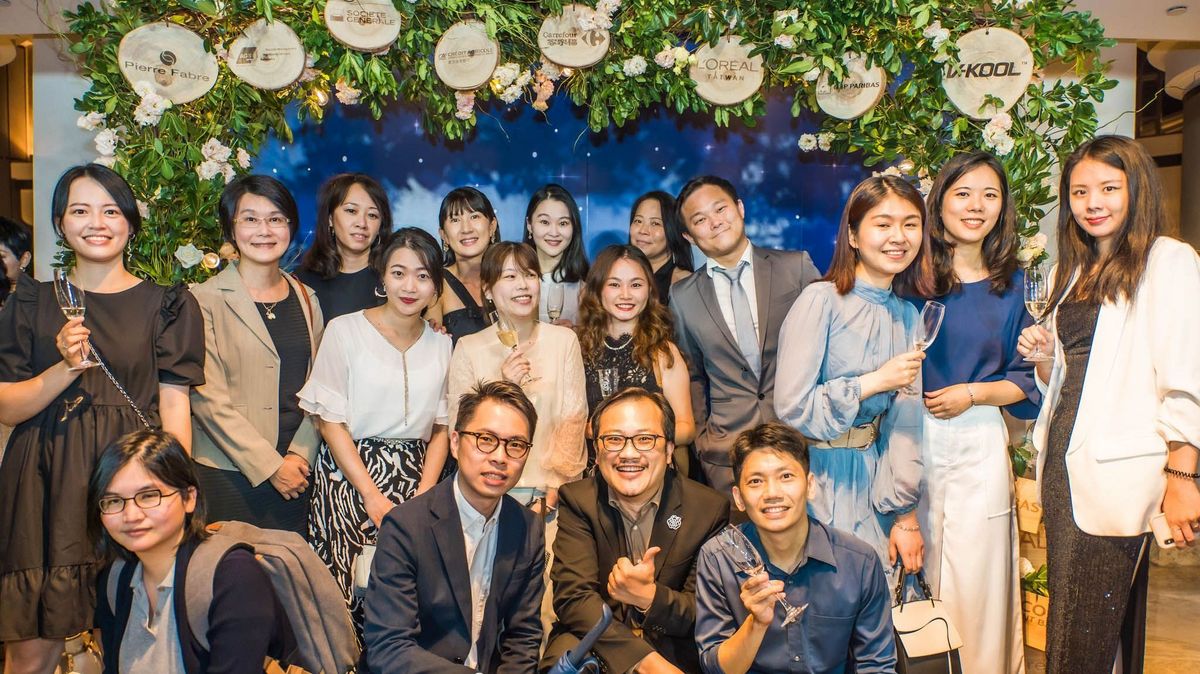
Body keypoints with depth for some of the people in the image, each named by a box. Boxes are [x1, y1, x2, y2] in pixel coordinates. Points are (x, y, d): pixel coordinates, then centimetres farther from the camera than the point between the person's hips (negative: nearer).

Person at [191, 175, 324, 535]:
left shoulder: (307, 299, 11)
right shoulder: (206, 299, -3)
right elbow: (207, 398, -9)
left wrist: (300, 454, -4)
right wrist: (270, 466, -11)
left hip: (297, 470, 4)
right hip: (226, 475, -3)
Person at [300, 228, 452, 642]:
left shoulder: (441, 344, 6)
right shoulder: (345, 331, -4)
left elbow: (441, 428, 9)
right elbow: (330, 422, -5)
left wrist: (424, 496, -4)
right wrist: (373, 496, -10)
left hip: (416, 481, 3)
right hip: (349, 478, -2)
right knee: (350, 592, -3)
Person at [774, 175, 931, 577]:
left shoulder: (909, 316, 4)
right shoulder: (820, 301, -14)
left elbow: (907, 422, 1)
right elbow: (791, 406, -18)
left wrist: (906, 516, -2)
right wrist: (876, 381, -16)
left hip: (874, 477, 5)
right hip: (819, 476, -5)